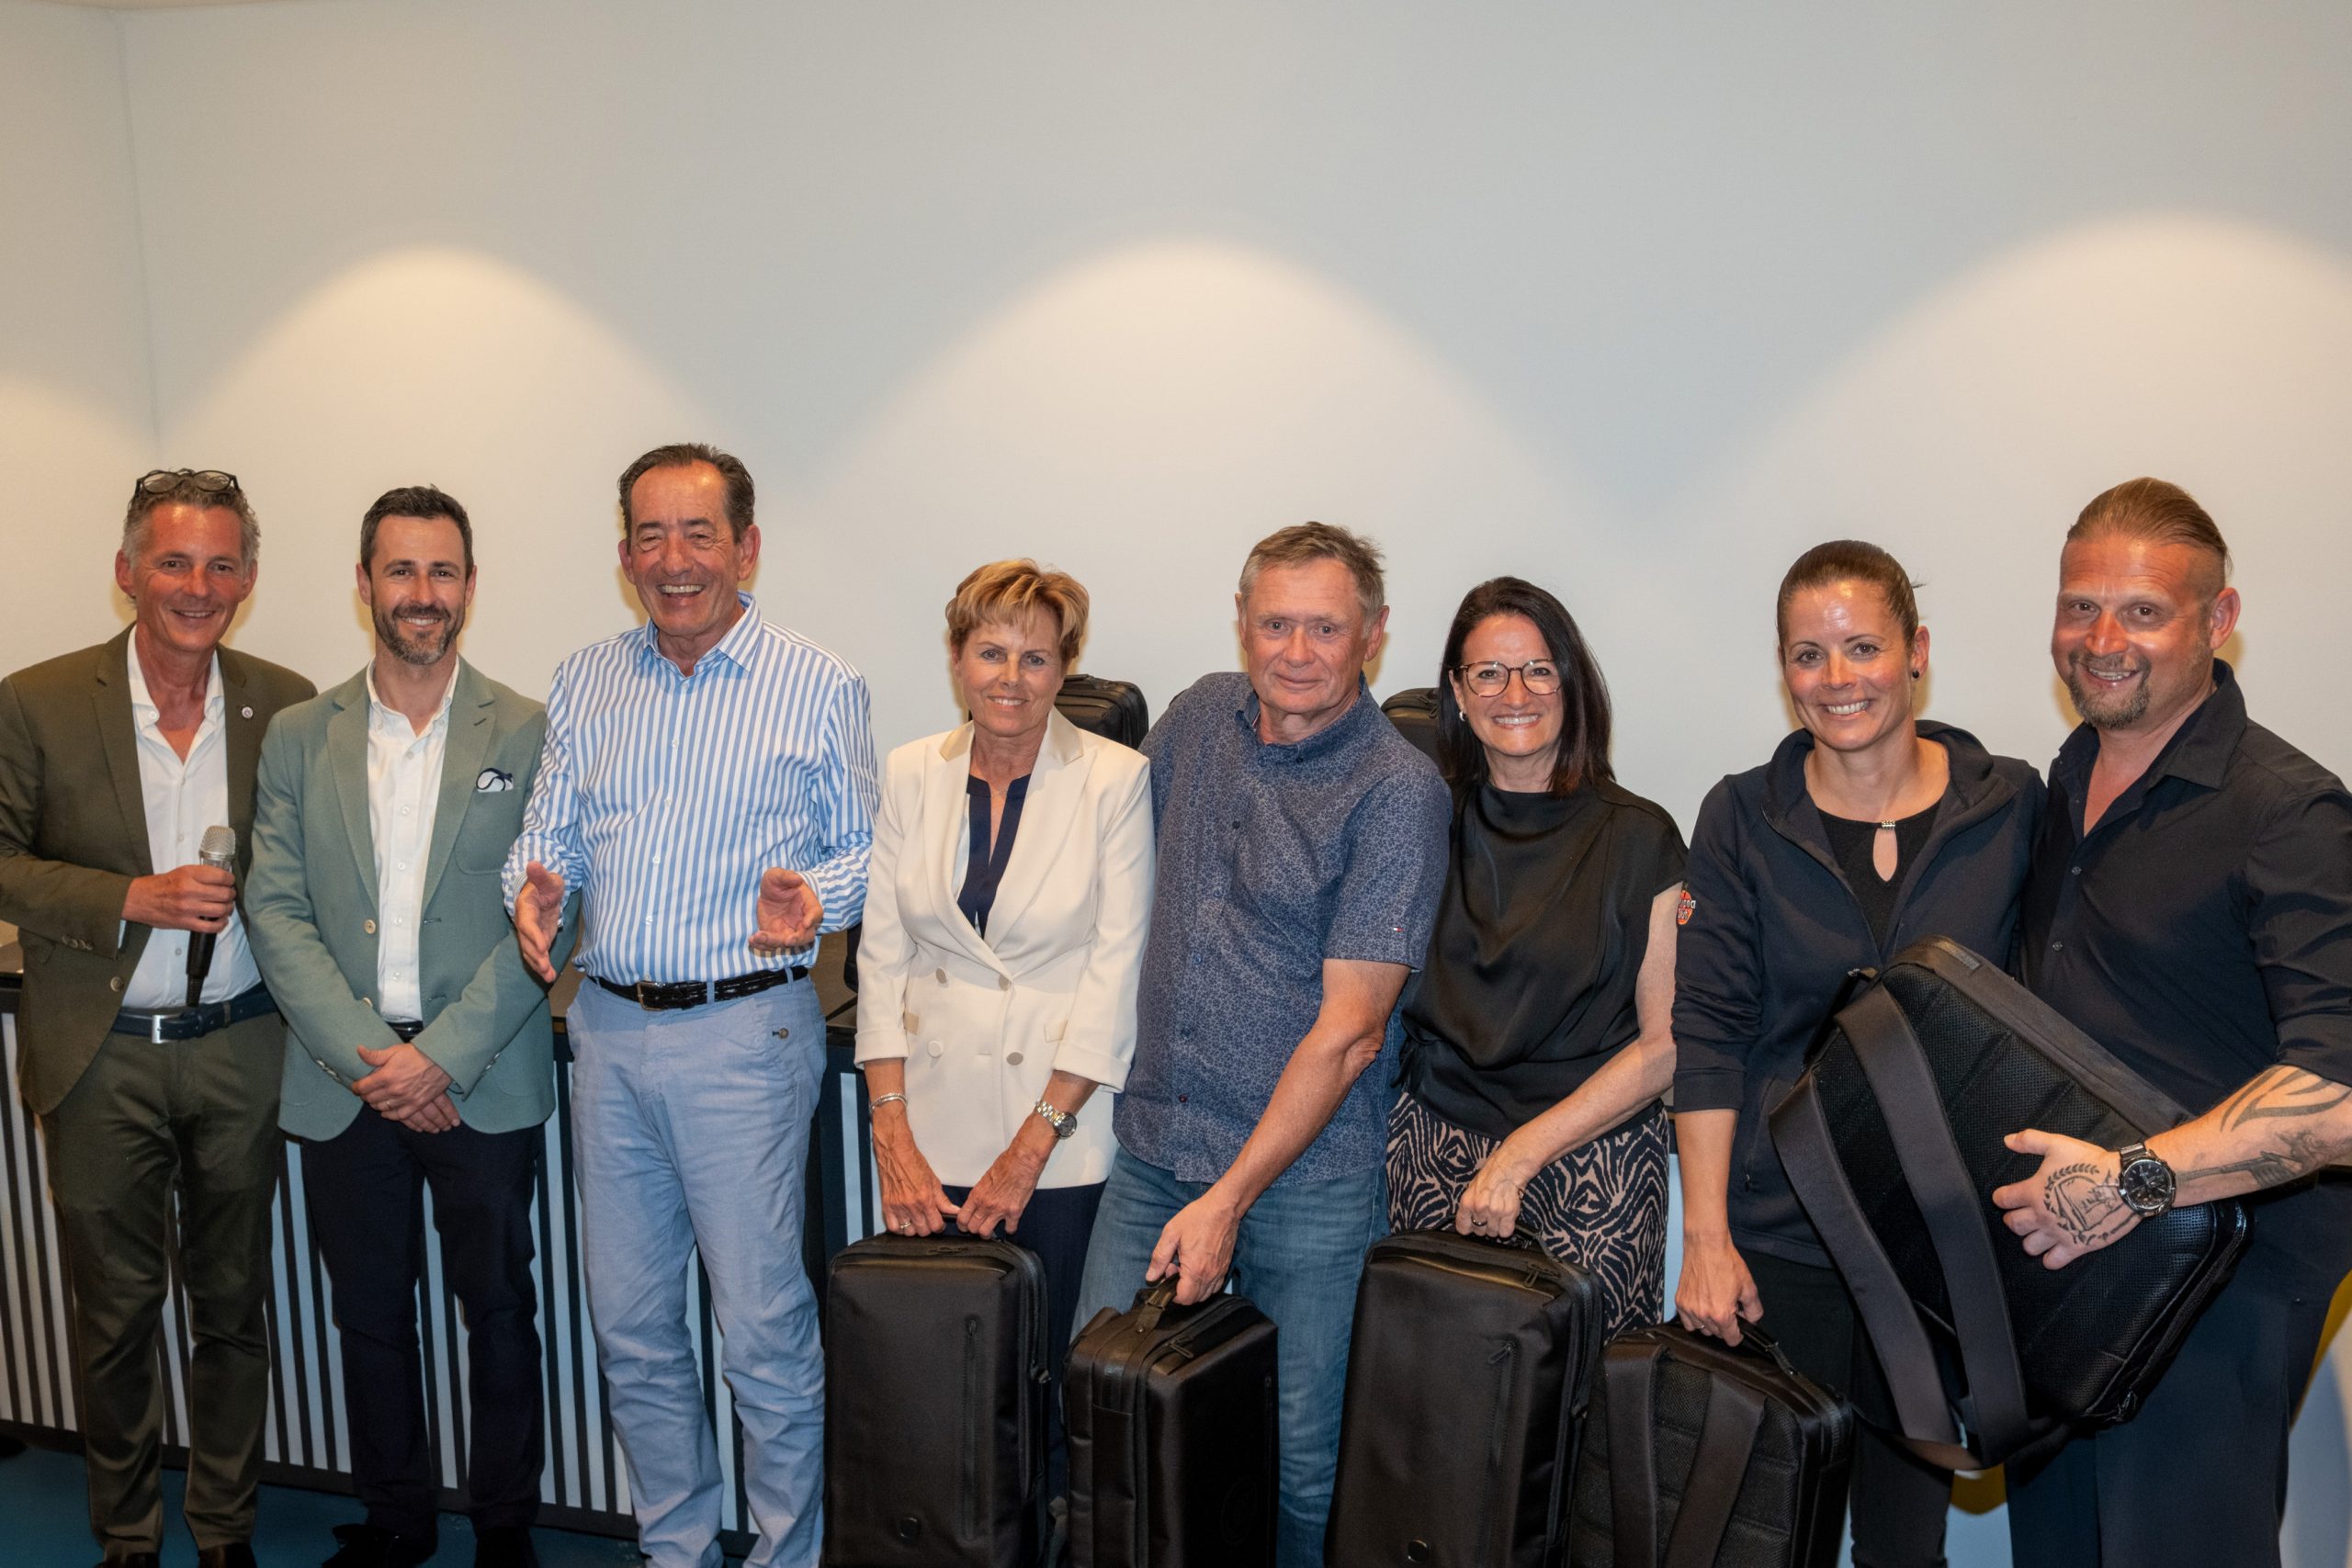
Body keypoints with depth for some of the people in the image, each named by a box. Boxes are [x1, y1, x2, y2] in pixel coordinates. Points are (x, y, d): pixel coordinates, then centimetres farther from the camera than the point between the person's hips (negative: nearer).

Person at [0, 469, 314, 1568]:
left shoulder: (286, 706, 0)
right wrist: (132, 899, -18)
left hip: (239, 1051, 1)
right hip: (103, 1056, -1)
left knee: (232, 1306, 13)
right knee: (114, 1313, 12)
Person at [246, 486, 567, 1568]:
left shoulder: (528, 735, -2)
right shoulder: (299, 739, 5)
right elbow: (276, 911, 0)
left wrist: (440, 1055, -14)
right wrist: (365, 1053, -11)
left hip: (482, 1082, -2)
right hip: (344, 1078, 2)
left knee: (499, 1308, 8)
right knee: (370, 1314, 14)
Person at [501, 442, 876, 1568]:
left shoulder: (819, 688, -1)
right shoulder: (583, 684, 11)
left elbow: (863, 849, 2)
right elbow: (549, 835, 14)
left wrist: (812, 899, -19)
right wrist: (532, 892, -8)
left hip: (744, 1032, -5)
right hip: (609, 1029, 5)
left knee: (765, 1335, -1)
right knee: (630, 1327, 14)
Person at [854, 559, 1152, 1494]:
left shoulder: (1114, 779, -5)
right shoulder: (912, 775, 5)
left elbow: (1116, 969, -7)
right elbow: (882, 956, 6)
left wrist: (1032, 1146, -10)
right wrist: (892, 1134, -2)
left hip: (1065, 1139, -2)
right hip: (936, 1129, 3)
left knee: (1052, 1374, 1)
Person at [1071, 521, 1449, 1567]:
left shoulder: (1399, 792, -12)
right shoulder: (1201, 716, 5)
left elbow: (1350, 1028, -15)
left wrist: (1229, 1198, -17)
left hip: (1306, 1178, -5)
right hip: (1152, 1148, 5)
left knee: (1303, 1462, 6)